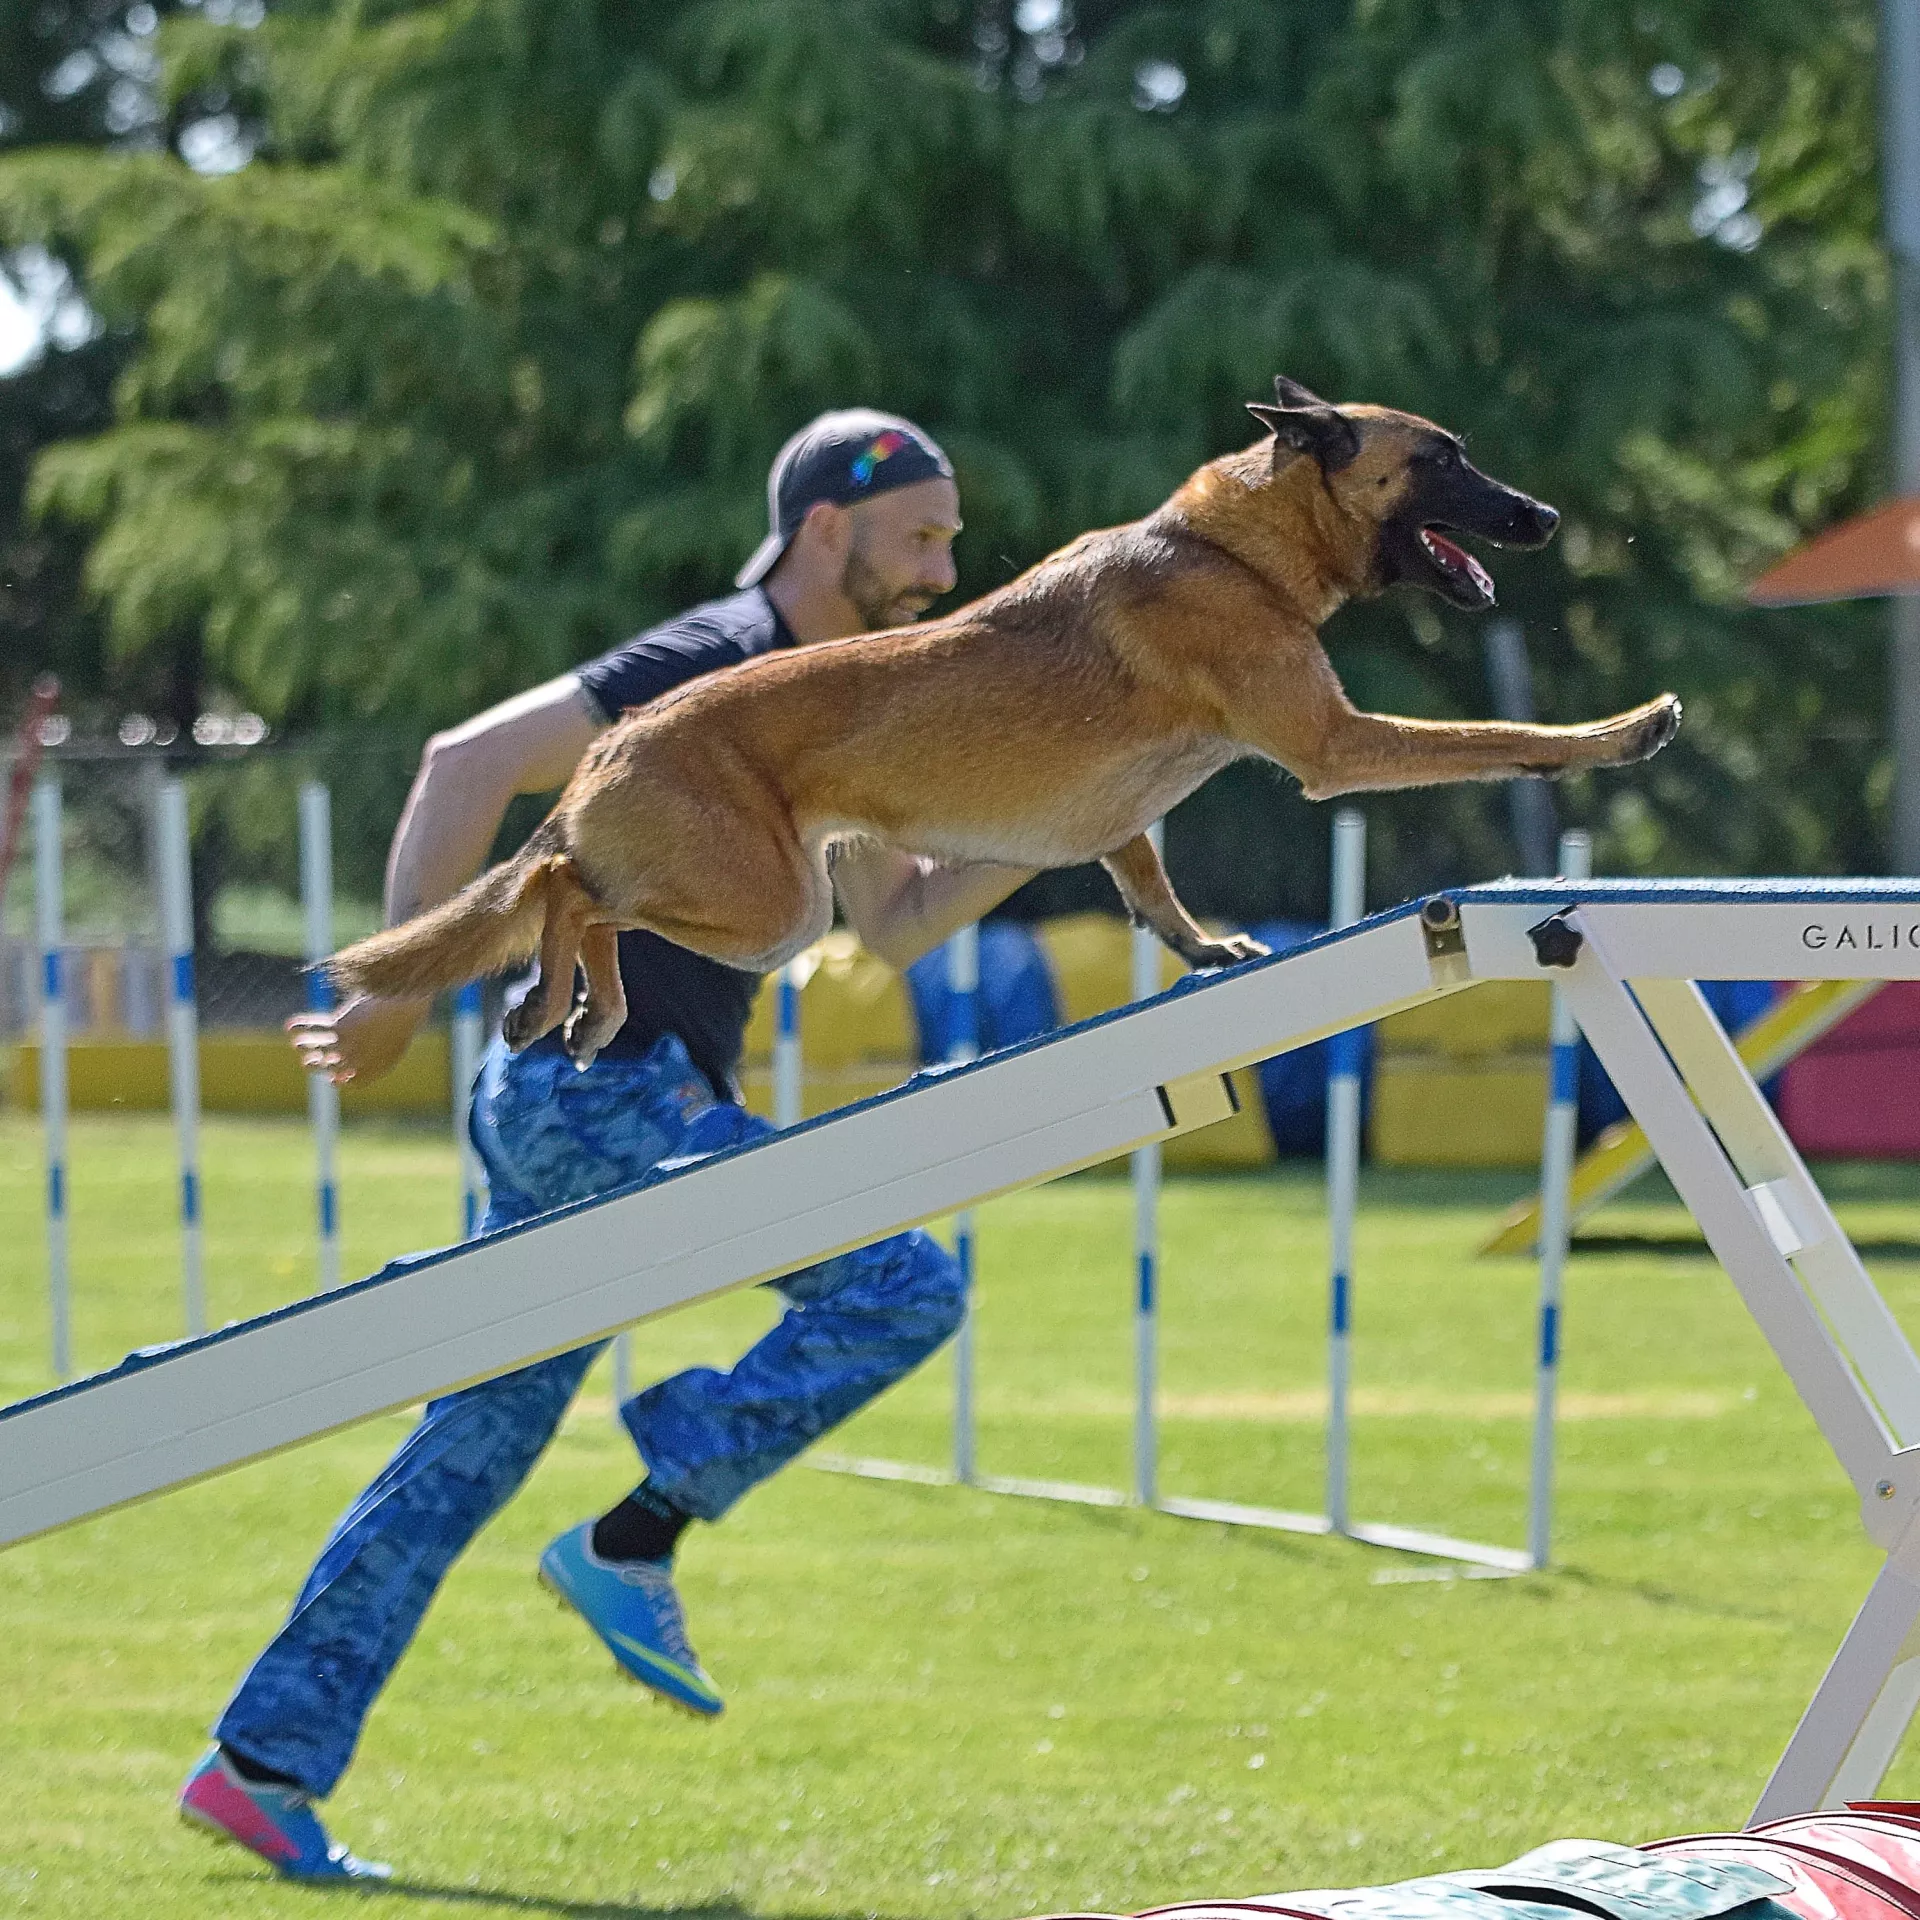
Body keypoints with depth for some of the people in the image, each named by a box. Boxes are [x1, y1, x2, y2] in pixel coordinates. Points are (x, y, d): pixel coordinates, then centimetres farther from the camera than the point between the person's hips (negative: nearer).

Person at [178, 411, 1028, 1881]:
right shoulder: (717, 668, -13)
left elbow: (894, 922, 24)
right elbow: (473, 762, -20)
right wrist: (400, 993, -18)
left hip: (571, 1107, 10)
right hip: (601, 1087, -10)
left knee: (476, 1445, 9)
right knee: (903, 1288, -10)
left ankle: (264, 1761, 10)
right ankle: (636, 1540, -7)